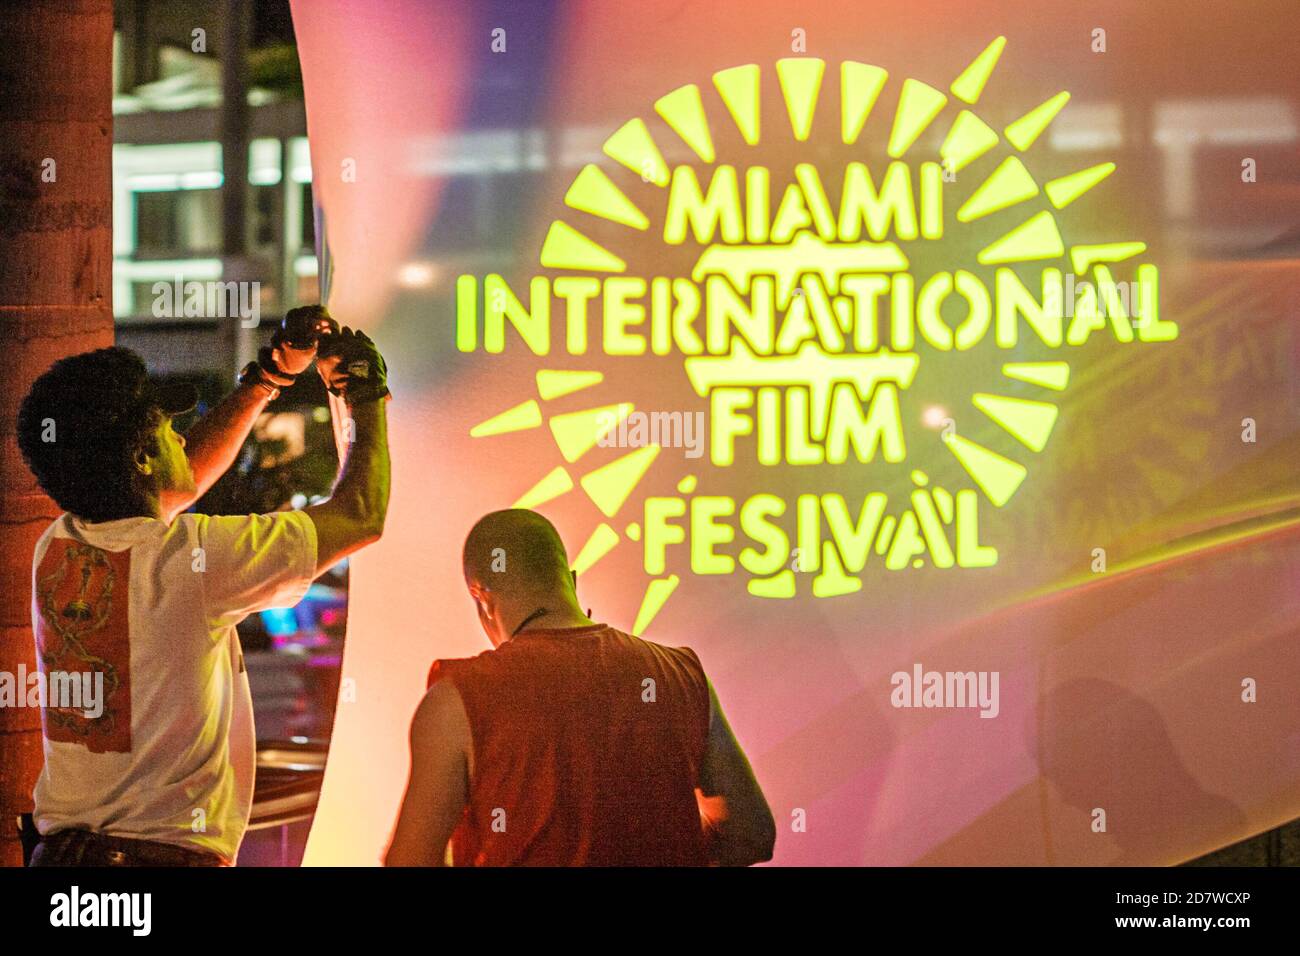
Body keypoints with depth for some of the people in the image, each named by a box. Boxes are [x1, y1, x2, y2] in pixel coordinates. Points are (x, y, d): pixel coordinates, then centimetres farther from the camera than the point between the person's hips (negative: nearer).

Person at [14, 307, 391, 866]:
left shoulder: (55, 549, 6)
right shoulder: (190, 556, -13)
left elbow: (187, 473, 25)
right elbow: (362, 516, -1)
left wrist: (271, 372, 27)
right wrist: (368, 400, 14)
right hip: (169, 853, -7)